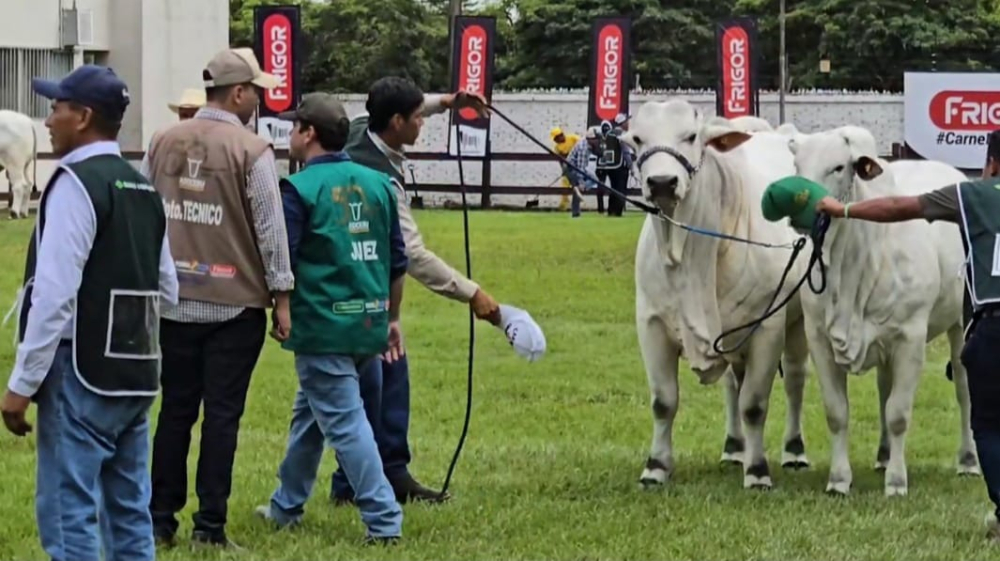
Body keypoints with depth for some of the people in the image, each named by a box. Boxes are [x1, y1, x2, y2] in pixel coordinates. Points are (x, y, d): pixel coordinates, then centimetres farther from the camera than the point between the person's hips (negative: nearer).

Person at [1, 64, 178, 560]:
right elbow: (167, 289, 17)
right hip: (136, 373, 9)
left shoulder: (76, 184, -12)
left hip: (82, 373, -9)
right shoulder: (143, 190, 13)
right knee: (129, 512, 12)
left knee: (67, 515, -7)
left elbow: (54, 294, -18)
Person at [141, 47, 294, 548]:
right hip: (235, 304, -4)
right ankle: (210, 524, 2)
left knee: (175, 410, 11)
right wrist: (280, 293, 0)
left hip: (173, 300, 4)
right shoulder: (251, 151, -11)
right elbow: (270, 229, -9)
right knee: (222, 414, 1)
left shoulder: (163, 143, 3)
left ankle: (160, 520, 13)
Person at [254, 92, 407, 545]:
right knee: (310, 412, 21)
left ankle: (383, 519, -6)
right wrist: (392, 318, 21)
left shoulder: (299, 189, -10)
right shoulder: (377, 184, 8)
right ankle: (287, 505, 32)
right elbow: (398, 261, 12)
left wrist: (281, 315, 3)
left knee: (344, 422, -2)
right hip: (370, 327, 7)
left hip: (323, 327, -7)